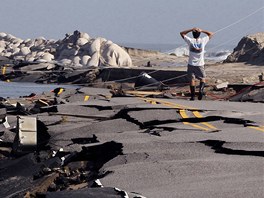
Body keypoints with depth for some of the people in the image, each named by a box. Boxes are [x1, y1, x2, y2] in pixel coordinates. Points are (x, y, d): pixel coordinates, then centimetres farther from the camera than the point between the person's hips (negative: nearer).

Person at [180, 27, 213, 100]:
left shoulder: (190, 41, -7)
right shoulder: (203, 41, -5)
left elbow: (182, 33, 7)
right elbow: (211, 34, 10)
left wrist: (191, 30, -1)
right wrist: (202, 31, 0)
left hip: (191, 64, 0)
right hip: (200, 64, 0)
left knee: (192, 79, 6)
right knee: (202, 78, 14)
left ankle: (192, 95, 3)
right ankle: (201, 89, -11)